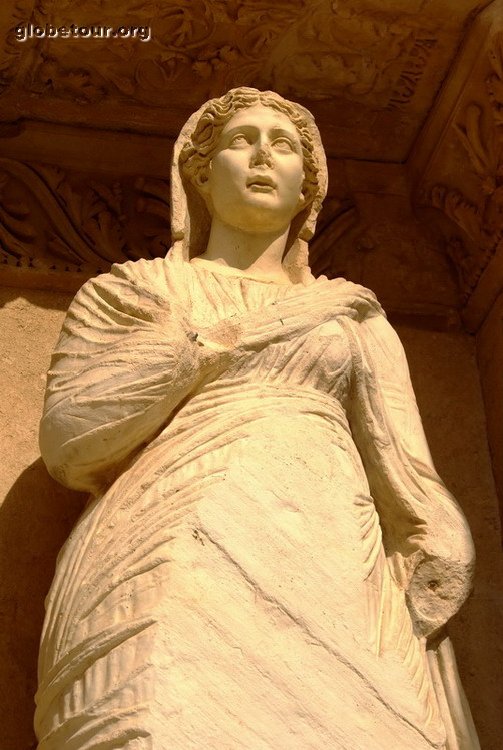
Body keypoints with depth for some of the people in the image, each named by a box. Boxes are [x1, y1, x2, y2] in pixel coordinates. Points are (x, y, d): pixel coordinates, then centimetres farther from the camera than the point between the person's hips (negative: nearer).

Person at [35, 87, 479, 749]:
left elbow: (408, 485, 14)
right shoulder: (134, 291, 19)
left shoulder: (353, 316, 24)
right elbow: (67, 441, 4)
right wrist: (225, 339, 3)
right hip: (172, 565, -2)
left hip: (328, 577, 2)